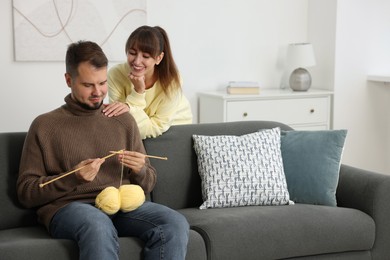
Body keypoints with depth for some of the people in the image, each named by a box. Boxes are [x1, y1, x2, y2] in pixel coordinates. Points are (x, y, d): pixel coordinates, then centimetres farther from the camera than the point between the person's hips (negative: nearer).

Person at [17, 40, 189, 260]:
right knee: (99, 226, -40)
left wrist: (140, 170, -2)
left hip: (122, 204, 4)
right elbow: (26, 192, 4)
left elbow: (148, 184, 22)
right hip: (69, 207, -4)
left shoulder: (124, 120, 18)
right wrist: (73, 178, -10)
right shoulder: (44, 126, 8)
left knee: (176, 224, -26)